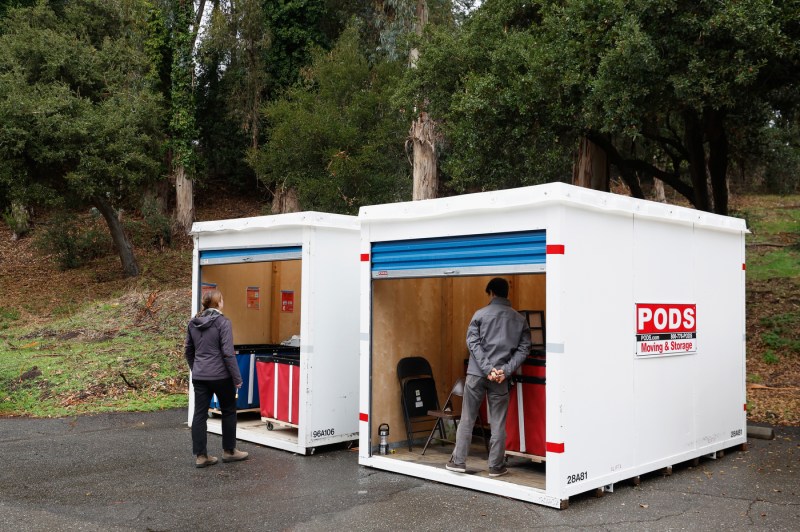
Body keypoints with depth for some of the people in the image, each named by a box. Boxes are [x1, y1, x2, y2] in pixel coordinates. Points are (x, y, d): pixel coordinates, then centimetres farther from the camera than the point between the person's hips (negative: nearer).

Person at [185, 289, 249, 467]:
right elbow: (228, 353, -16)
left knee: (200, 414, 6)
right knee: (229, 412, 12)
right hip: (221, 376, -5)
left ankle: (201, 456, 9)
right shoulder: (223, 322, -13)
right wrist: (237, 378, -10)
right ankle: (229, 451, 21)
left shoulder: (193, 323, 7)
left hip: (199, 377, 5)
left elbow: (188, 351, 15)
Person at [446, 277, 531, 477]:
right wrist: (505, 370, -7)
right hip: (501, 378, 1)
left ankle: (458, 461, 12)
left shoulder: (480, 314, 1)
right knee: (498, 423, 8)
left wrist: (488, 369, -11)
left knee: (467, 419, 9)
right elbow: (524, 348, 0)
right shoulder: (520, 319, 7)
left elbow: (473, 343, -7)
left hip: (476, 374, -1)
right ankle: (496, 466, 12)